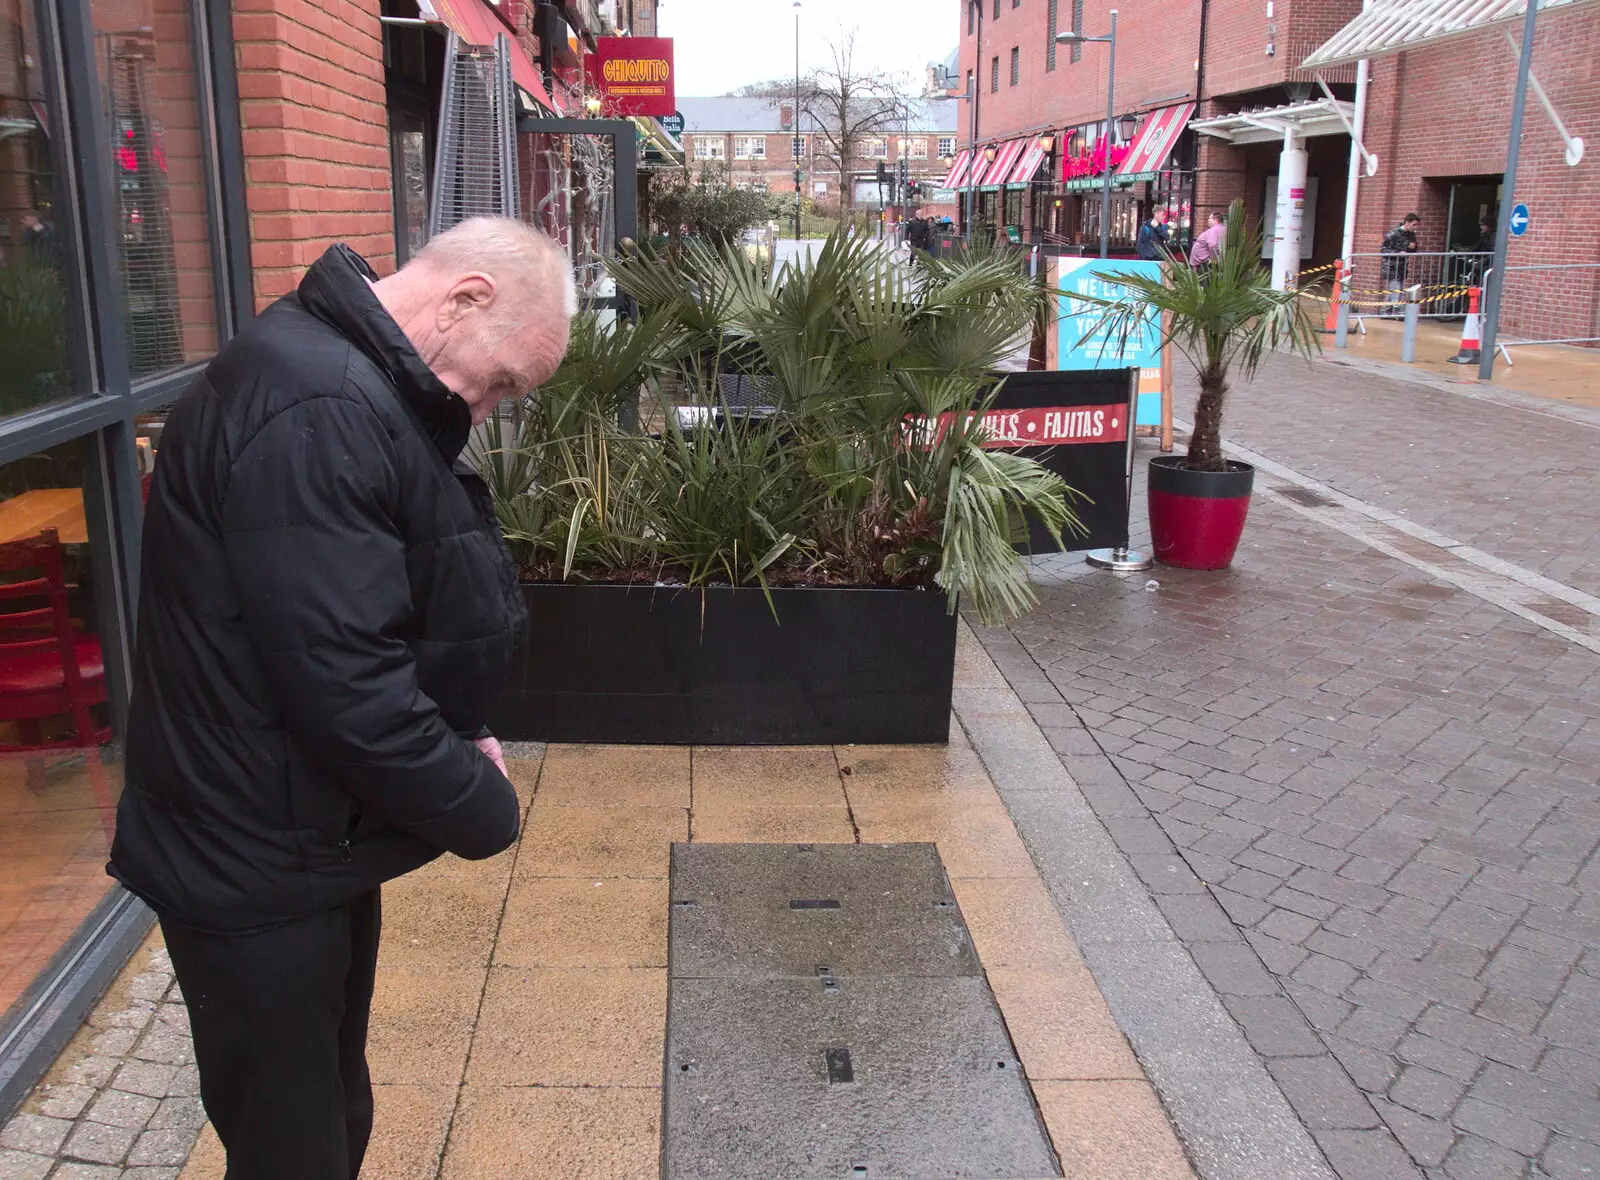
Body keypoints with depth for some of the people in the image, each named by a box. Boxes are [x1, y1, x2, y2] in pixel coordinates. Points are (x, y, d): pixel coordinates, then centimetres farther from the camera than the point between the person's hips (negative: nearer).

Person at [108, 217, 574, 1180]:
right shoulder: (315, 413, -27)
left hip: (314, 838, 10)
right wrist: (483, 812, -15)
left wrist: (459, 735, 4)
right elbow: (346, 685, -29)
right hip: (260, 871, -10)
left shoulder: (359, 387, 7)